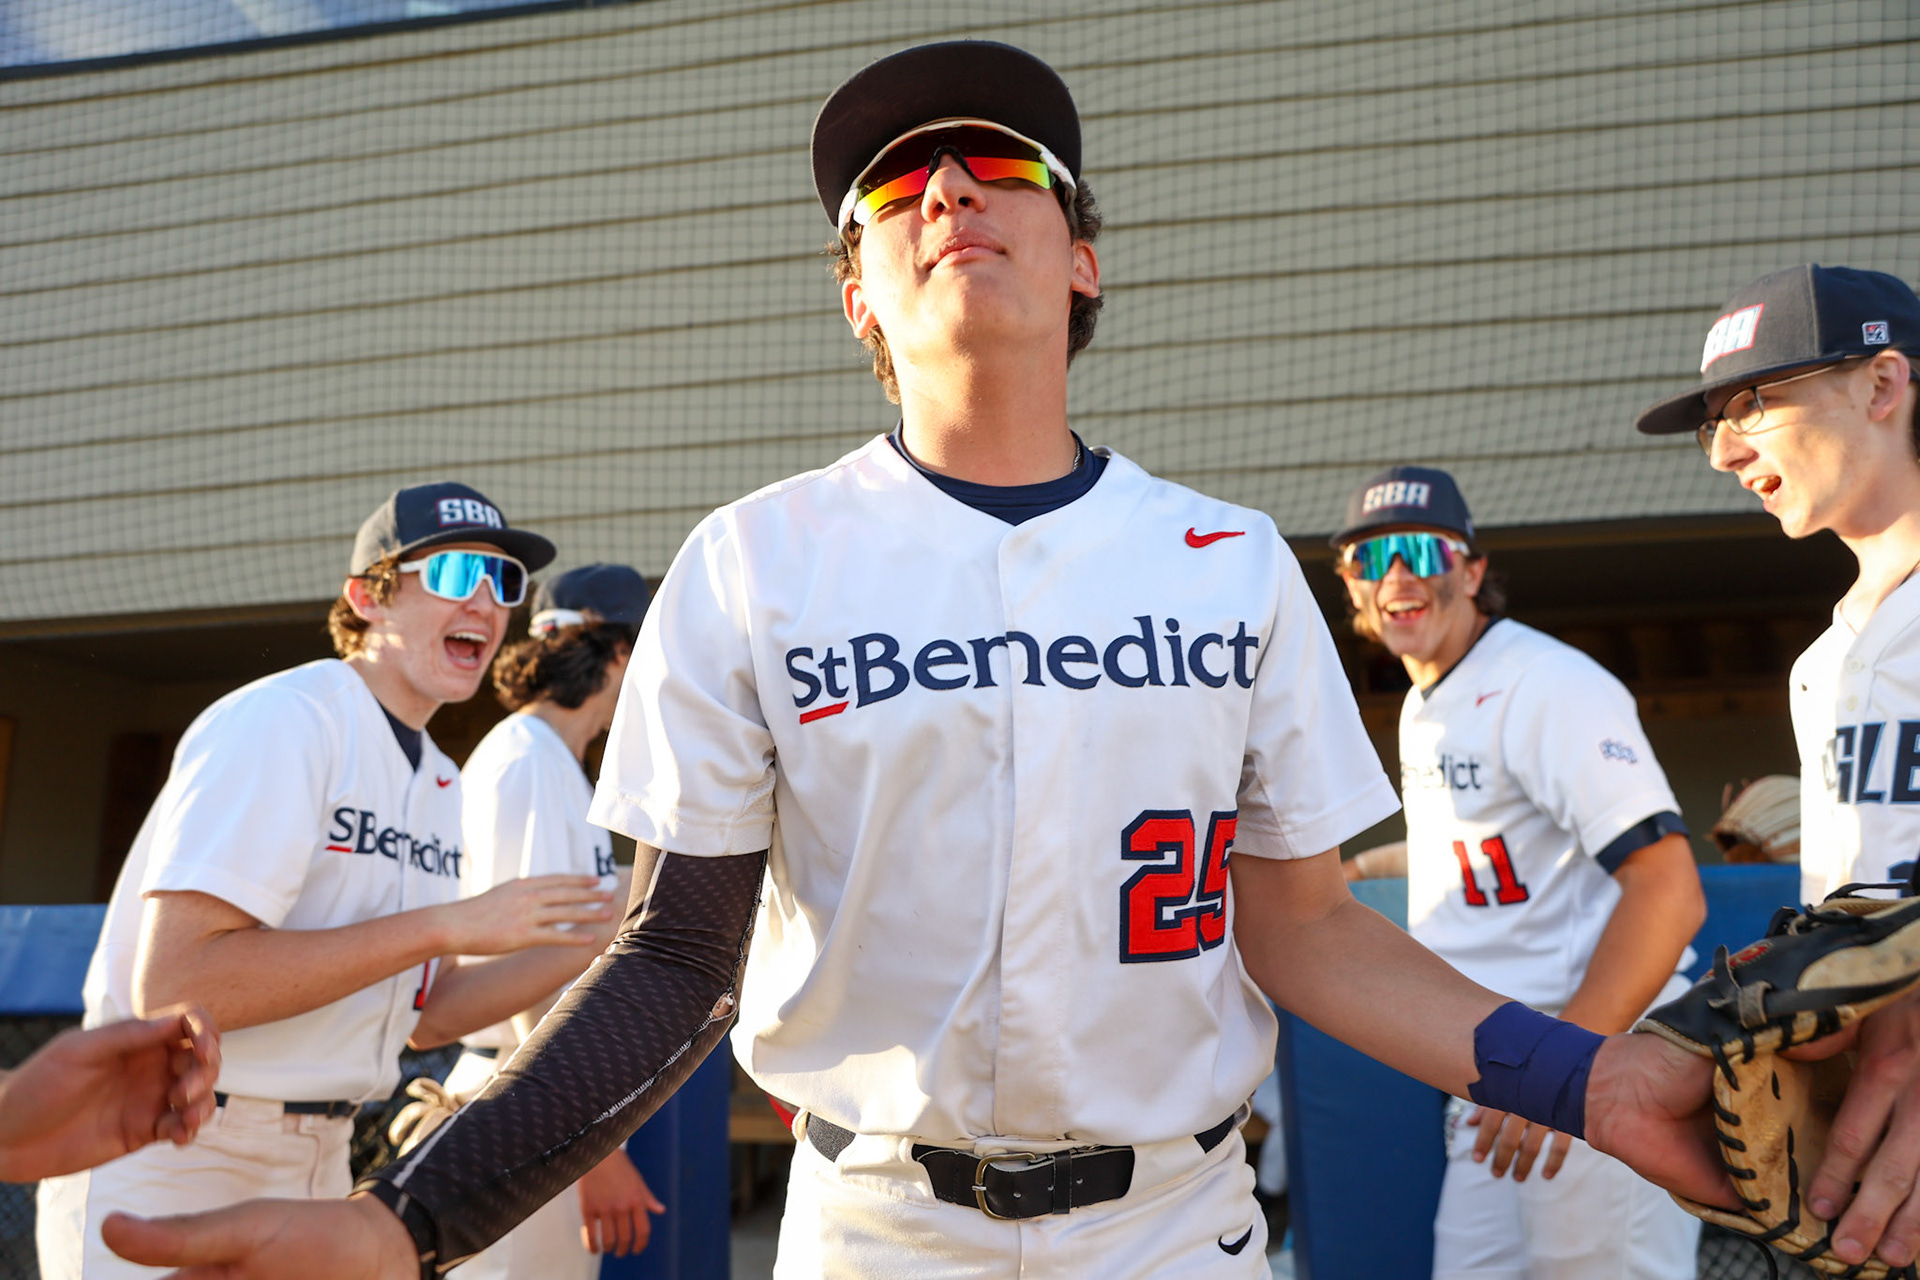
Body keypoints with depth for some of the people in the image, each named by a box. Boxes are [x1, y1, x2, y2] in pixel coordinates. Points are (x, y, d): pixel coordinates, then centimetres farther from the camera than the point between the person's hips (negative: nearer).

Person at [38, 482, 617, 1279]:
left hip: (320, 1163, 8)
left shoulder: (440, 783, 10)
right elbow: (172, 983, -27)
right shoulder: (284, 723, -17)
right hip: (167, 1165, -8)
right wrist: (444, 925, -25)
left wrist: (606, 939, 3)